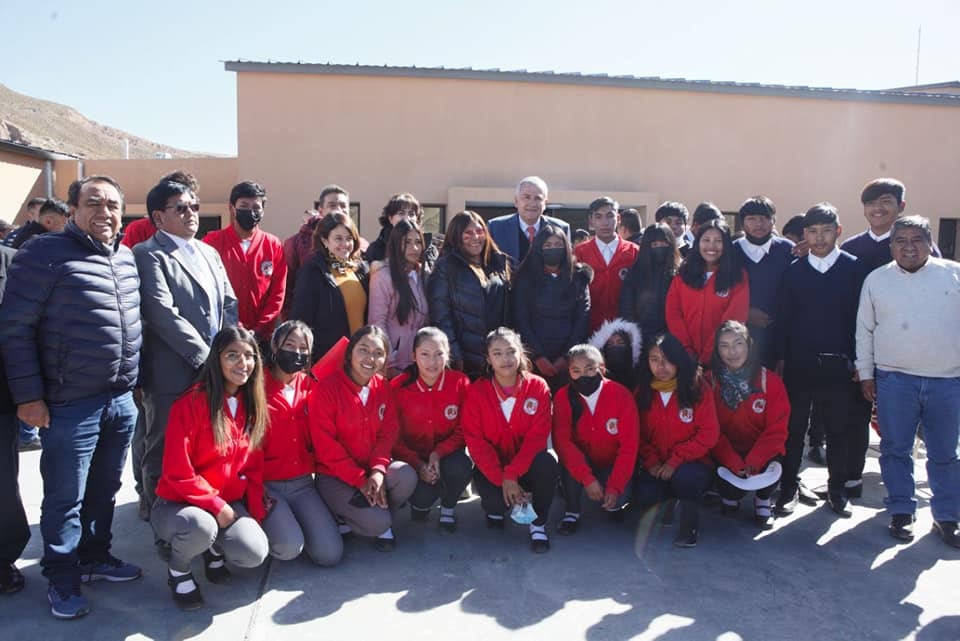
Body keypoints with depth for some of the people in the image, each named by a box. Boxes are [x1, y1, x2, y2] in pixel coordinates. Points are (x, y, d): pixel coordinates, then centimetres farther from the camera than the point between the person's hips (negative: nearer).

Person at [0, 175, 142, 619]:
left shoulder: (126, 258, 10)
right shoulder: (45, 254, -10)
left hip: (121, 400, 6)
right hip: (70, 404, -6)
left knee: (105, 490, 18)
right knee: (65, 497, 6)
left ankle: (95, 557, 36)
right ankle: (62, 578, 23)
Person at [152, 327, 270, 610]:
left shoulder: (252, 406, 3)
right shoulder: (191, 404, -16)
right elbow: (177, 472, -16)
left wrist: (256, 511, -1)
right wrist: (215, 505, -18)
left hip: (231, 504, 5)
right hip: (178, 504, -4)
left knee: (255, 553, -21)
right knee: (200, 526, -38)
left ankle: (216, 548, 16)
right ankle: (178, 570, -1)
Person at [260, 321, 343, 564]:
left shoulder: (311, 385, 5)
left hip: (303, 483, 4)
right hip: (265, 485, -4)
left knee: (330, 554, -9)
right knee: (289, 548, -24)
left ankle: (294, 520, 18)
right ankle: (263, 524, 9)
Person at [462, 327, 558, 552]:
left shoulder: (538, 386, -9)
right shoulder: (476, 391, -8)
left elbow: (538, 436, -14)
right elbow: (475, 441, -11)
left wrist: (512, 474, -25)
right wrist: (502, 480, -22)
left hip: (526, 464, 0)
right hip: (491, 466, 0)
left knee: (547, 463, -32)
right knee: (497, 499, -30)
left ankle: (538, 524, -7)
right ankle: (496, 507, 12)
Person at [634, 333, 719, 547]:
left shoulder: (698, 388, -7)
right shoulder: (643, 391, 3)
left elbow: (709, 434, -9)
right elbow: (638, 434, 6)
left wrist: (676, 461, -17)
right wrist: (651, 461, -11)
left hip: (692, 464, -2)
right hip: (656, 466, 3)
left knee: (684, 478, -36)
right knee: (644, 496, -27)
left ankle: (690, 523, -4)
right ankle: (673, 495, 10)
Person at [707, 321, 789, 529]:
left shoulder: (770, 381, -8)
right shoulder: (710, 381, -7)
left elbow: (776, 430, -10)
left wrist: (753, 461, -24)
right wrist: (734, 463, -24)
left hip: (761, 453, 0)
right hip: (726, 455, 0)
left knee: (770, 469, -30)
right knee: (725, 480, -28)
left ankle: (763, 501, 7)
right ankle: (730, 495, 13)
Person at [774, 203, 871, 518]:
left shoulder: (854, 268, 1)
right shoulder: (794, 270, 5)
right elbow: (784, 317, 5)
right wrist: (780, 358, 1)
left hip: (838, 364, -1)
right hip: (799, 363, 1)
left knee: (840, 429, 8)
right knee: (793, 427, 5)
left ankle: (838, 489, 23)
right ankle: (789, 488, 16)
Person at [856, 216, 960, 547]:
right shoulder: (876, 279, 5)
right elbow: (864, 330, 7)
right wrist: (865, 373, 4)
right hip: (894, 379, 0)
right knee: (896, 449, 7)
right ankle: (901, 512, 21)